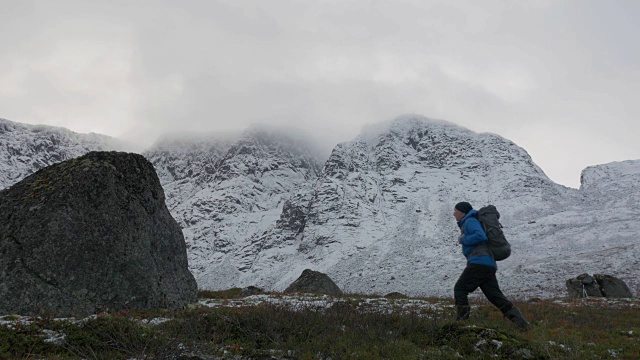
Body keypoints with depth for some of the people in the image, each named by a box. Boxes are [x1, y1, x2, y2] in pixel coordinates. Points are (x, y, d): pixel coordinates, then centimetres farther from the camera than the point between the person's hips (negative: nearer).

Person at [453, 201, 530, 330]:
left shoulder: (470, 221, -1)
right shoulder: (466, 224, 29)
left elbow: (480, 236, -19)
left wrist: (463, 240, -7)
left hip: (479, 263, -10)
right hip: (489, 265, 10)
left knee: (460, 289, -5)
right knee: (495, 295, 4)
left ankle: (461, 321, -10)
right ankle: (521, 322, -4)